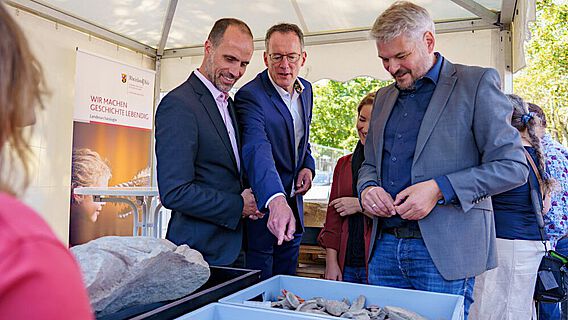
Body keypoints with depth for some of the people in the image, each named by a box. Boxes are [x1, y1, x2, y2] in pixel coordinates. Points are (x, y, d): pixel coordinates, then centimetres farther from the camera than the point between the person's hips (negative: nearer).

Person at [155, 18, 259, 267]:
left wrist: (246, 200, 1)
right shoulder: (178, 104, -18)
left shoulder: (228, 103, 12)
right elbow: (174, 192, -24)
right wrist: (238, 205, -15)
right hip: (200, 253, -8)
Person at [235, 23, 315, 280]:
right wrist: (276, 201, -52)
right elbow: (257, 149, -37)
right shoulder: (250, 95, -20)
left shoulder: (306, 90, 5)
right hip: (262, 206, -7)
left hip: (293, 206, 7)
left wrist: (308, 166, -1)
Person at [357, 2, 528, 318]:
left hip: (444, 252, -5)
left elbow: (513, 166, -7)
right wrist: (368, 187, -2)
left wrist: (440, 189, -18)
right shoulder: (384, 97, 16)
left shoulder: (477, 83, -2)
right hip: (385, 247, 6)